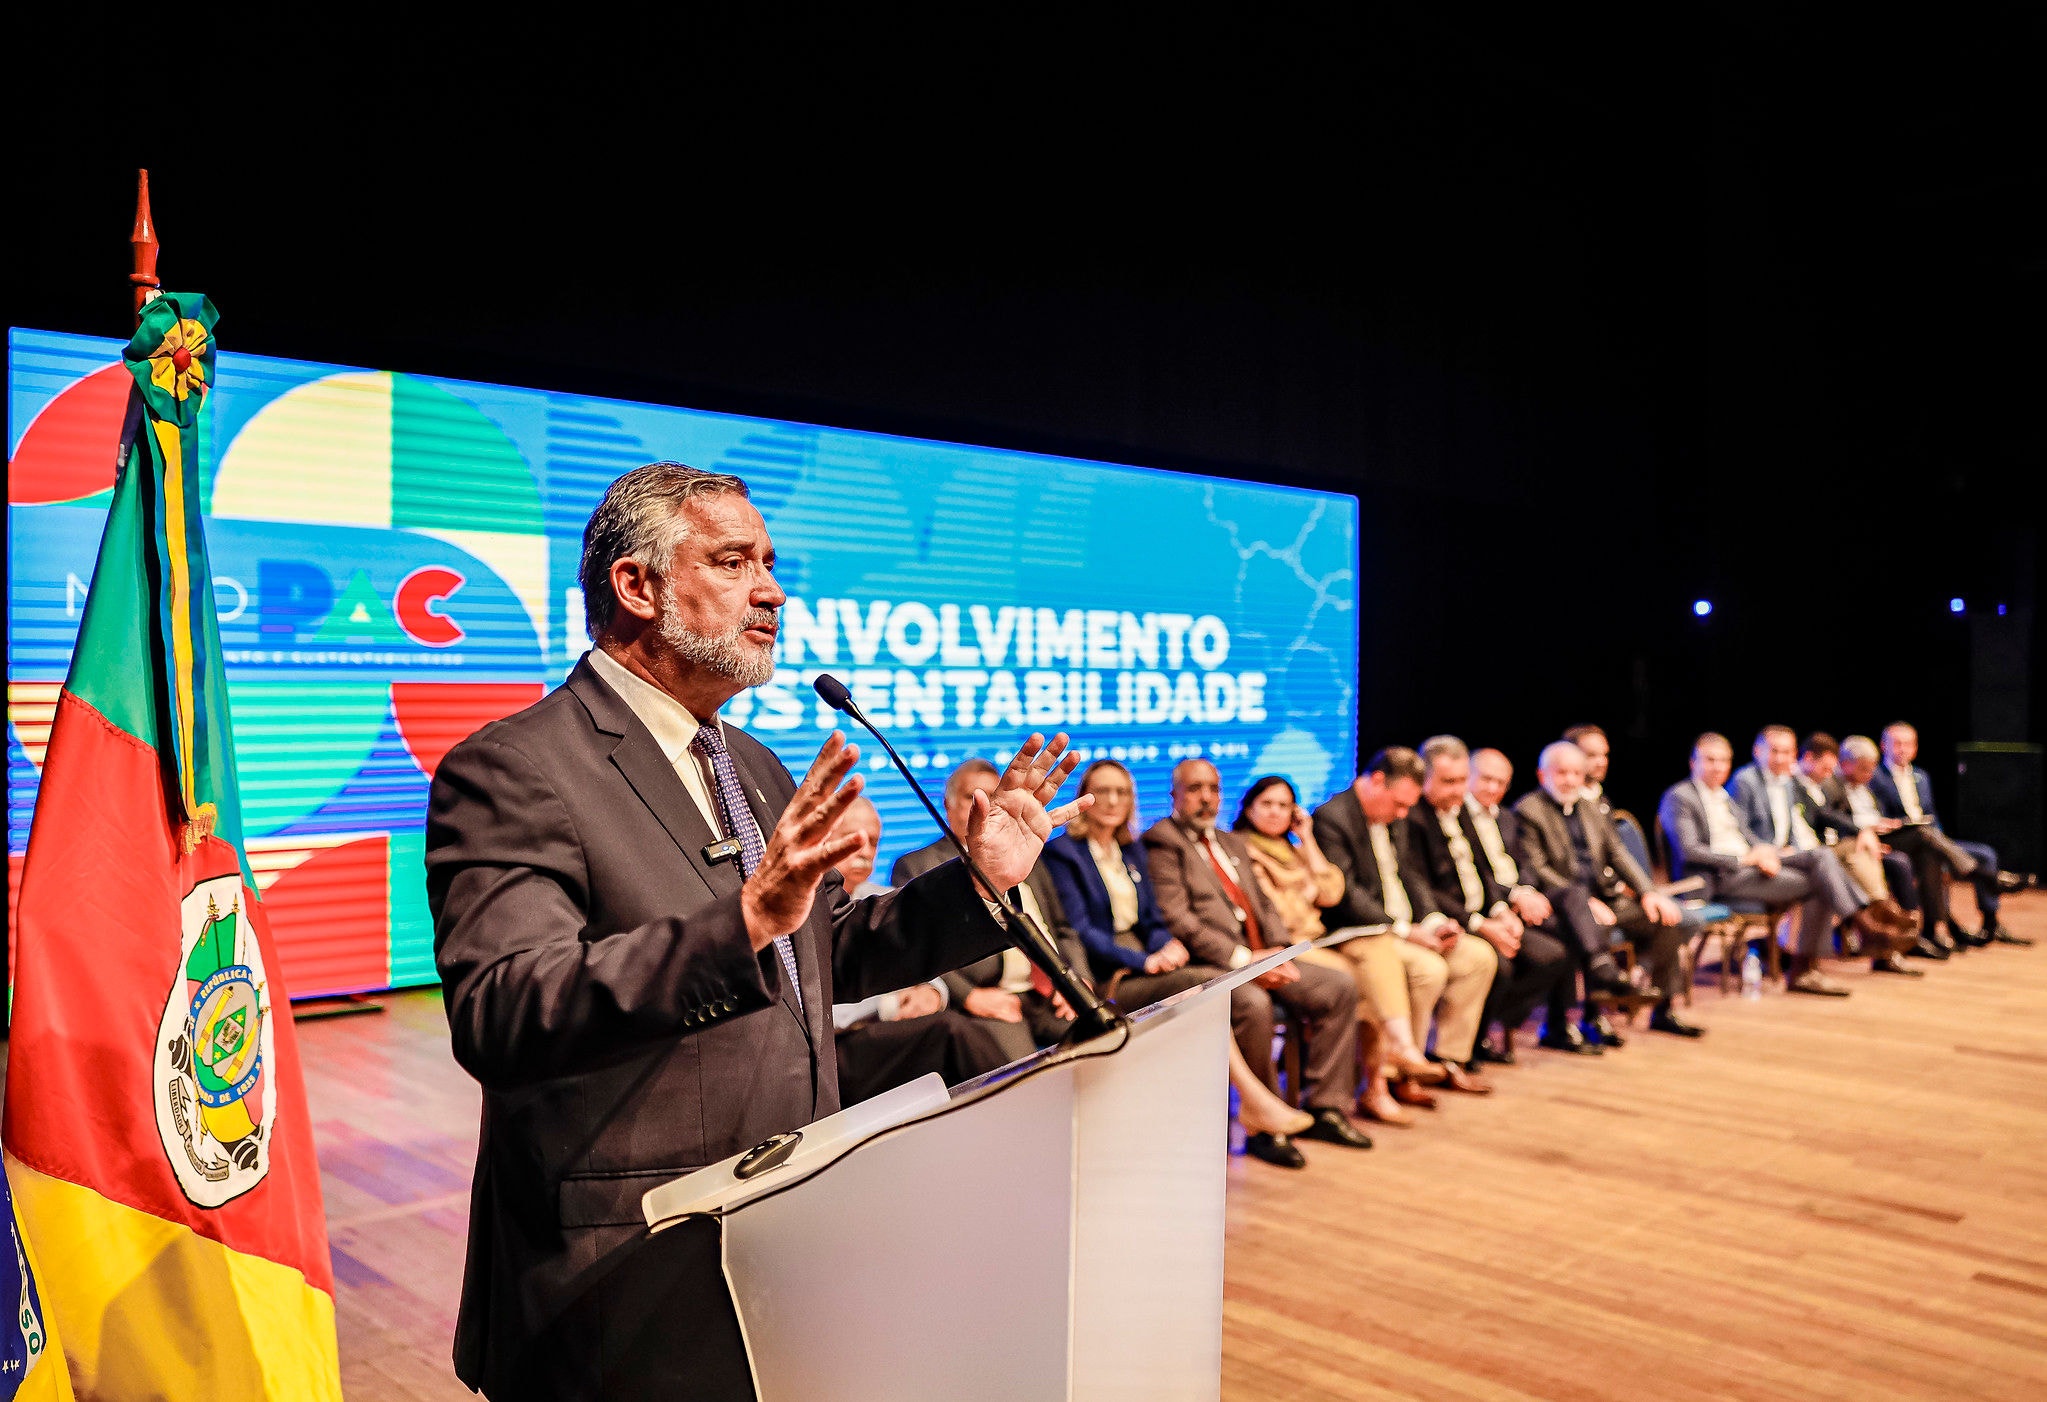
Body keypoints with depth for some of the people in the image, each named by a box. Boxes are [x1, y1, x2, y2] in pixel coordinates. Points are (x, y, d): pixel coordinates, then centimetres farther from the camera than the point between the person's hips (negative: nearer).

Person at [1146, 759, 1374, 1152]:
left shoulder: (1232, 843, 25)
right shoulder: (1162, 843, -4)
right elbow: (1178, 920, -15)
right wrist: (1242, 959, -20)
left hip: (1260, 959, 8)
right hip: (1210, 966, -8)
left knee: (1339, 988, -5)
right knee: (1252, 1003, -36)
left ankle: (1325, 1108, 1)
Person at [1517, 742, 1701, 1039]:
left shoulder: (1591, 808, 22)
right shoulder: (1528, 811, -1)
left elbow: (1617, 854, 19)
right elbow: (1535, 870, -10)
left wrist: (1649, 892, 2)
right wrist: (1587, 902, -19)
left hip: (1604, 895, 7)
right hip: (1560, 898, -7)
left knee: (1669, 920, -8)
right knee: (1575, 896, -39)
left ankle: (1663, 1011, 0)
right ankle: (1603, 971, -59)